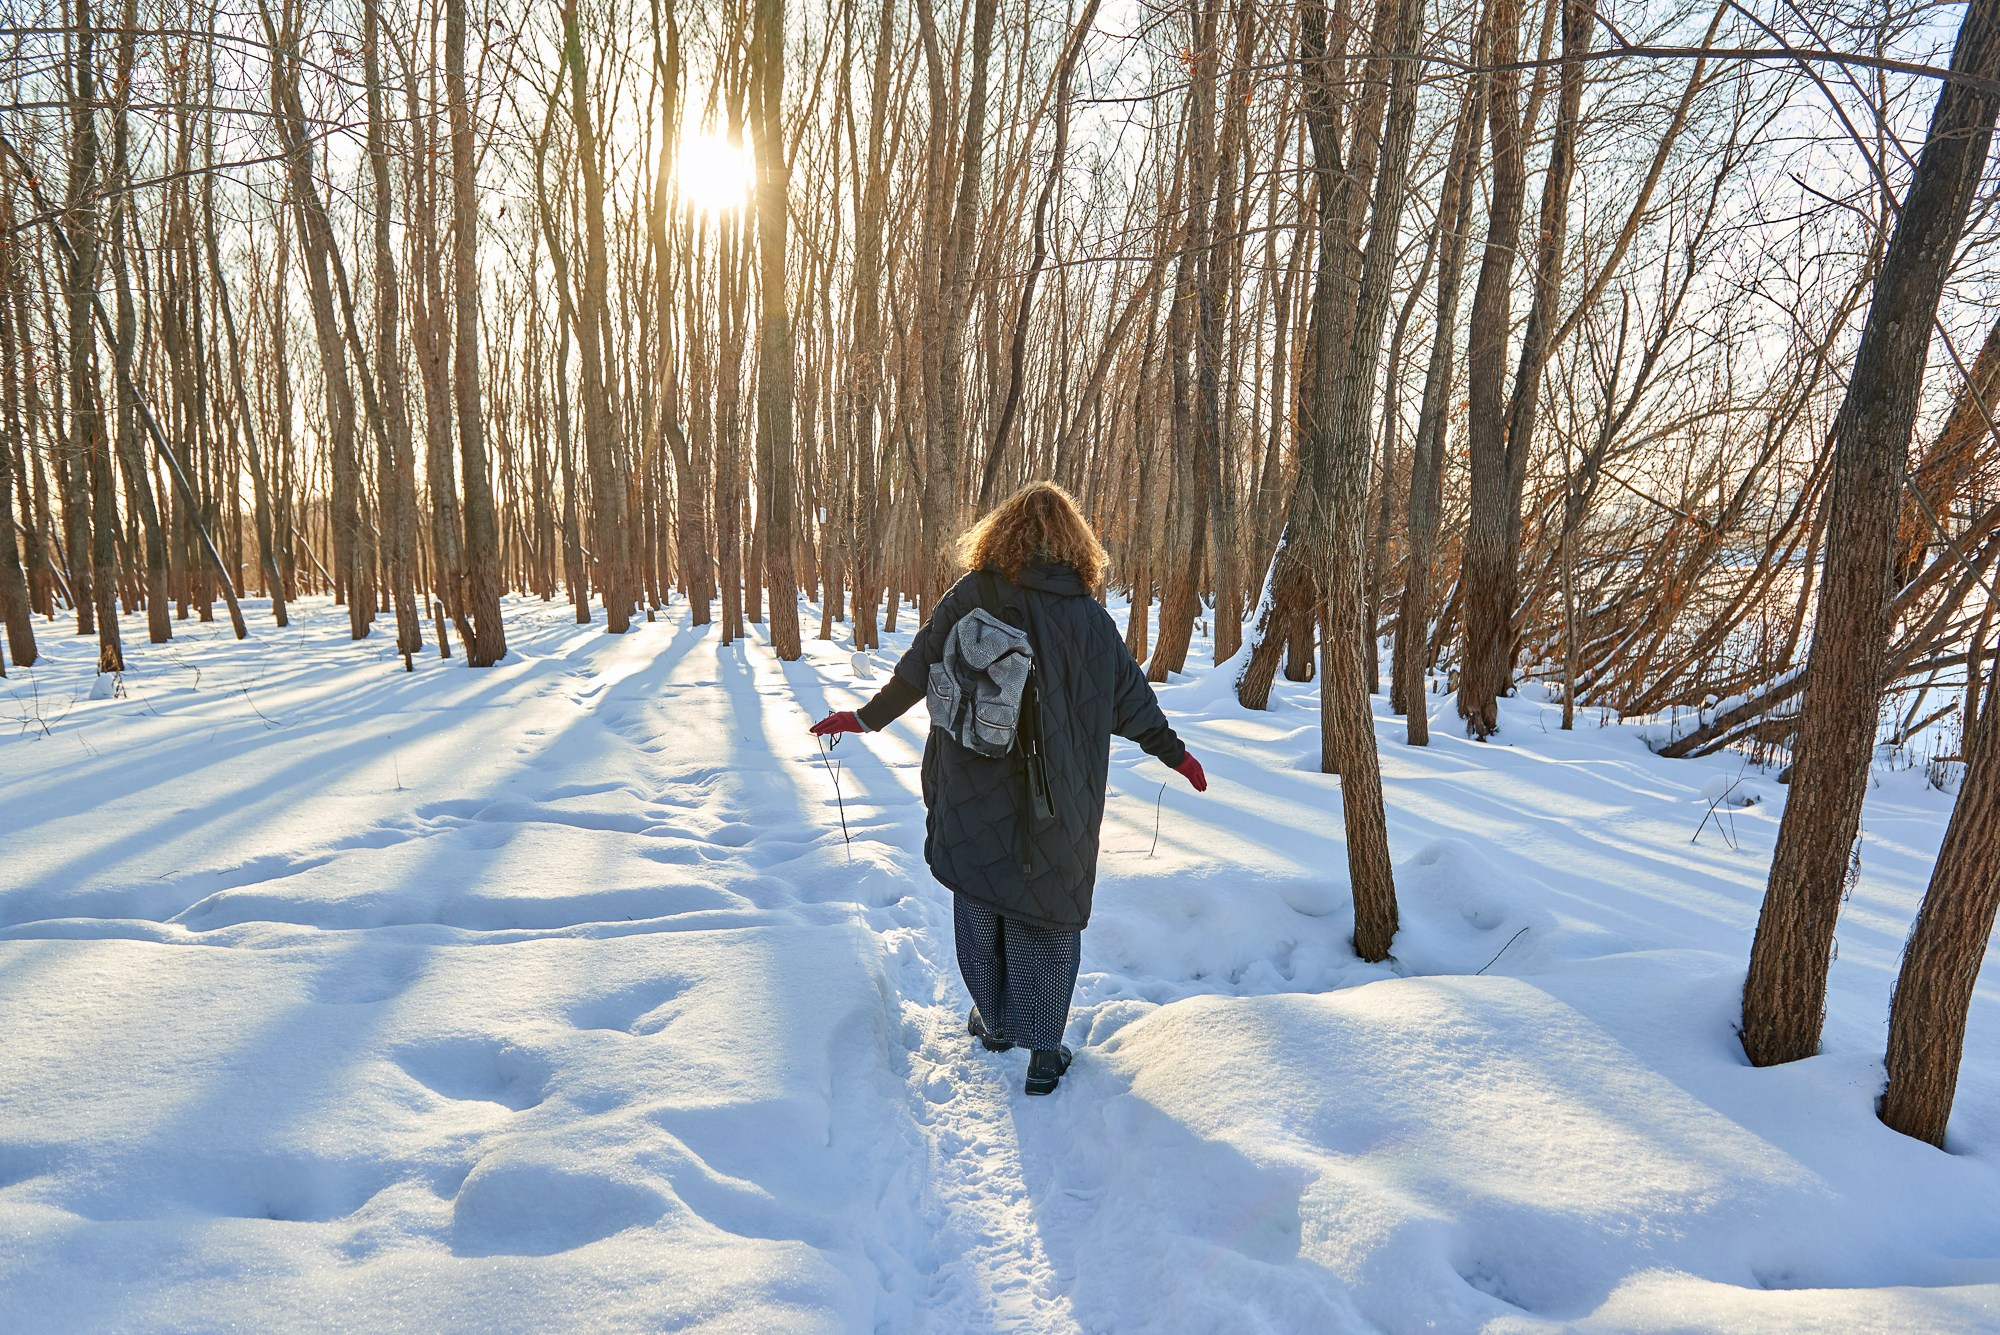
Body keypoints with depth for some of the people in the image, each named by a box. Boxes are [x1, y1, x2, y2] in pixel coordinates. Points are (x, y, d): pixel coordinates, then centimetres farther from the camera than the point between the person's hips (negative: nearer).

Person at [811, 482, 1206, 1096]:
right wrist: (1173, 753, 17)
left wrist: (866, 718, 12)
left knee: (980, 902, 19)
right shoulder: (1088, 617, -5)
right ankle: (1043, 1050, 16)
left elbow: (916, 671, -2)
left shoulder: (971, 596, -6)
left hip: (974, 797, 1)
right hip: (1054, 809, -1)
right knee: (1048, 913, 12)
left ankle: (993, 1021, 34)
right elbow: (1130, 699, 2)